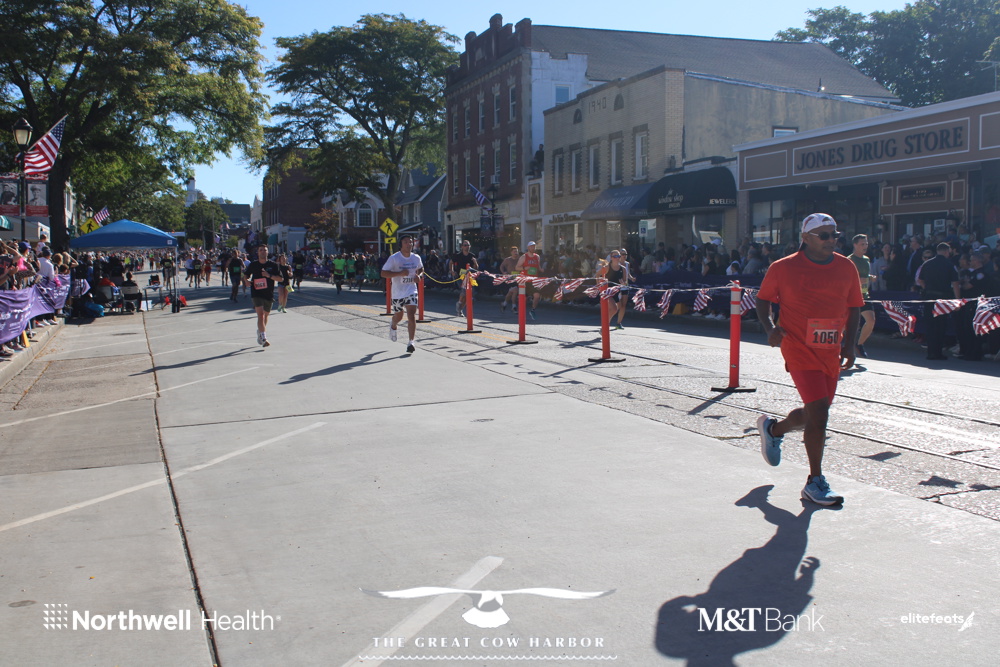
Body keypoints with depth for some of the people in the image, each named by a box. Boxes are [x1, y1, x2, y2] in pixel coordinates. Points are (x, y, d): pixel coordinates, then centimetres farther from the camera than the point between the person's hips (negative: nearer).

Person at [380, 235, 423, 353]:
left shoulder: (416, 257, 2)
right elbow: (383, 273, -13)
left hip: (411, 291, 1)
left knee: (412, 315, -14)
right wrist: (399, 273, -25)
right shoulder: (394, 258, -11)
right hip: (397, 292, -1)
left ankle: (410, 343, -12)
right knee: (398, 315, 16)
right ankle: (393, 326, 53)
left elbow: (421, 269, 22)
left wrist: (419, 275, -2)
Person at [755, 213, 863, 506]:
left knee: (814, 413, 14)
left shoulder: (846, 267, 5)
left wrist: (849, 342, 3)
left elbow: (853, 306, 14)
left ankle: (773, 428, 47)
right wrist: (770, 328, -12)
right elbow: (763, 299, 5)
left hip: (831, 353, 6)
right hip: (800, 349, -5)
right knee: (818, 412, -13)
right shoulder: (783, 268, -6)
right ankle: (815, 482, 2)